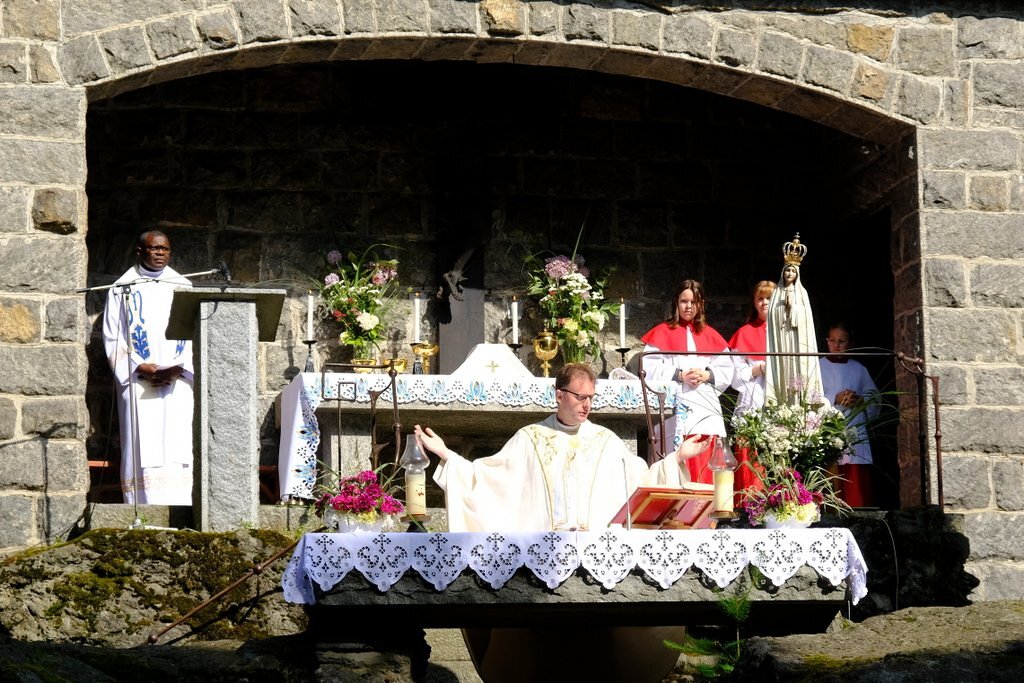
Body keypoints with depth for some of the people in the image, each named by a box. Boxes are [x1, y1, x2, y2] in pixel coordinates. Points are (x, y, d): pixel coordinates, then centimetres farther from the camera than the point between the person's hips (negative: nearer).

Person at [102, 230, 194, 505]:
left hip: (178, 382, 1)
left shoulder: (183, 287, 15)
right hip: (138, 384, -1)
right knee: (142, 448, -8)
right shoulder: (122, 290, 10)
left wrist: (180, 368, -9)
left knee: (177, 449, -7)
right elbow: (112, 338, 4)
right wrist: (140, 368, -10)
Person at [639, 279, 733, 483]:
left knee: (706, 472, -2)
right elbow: (651, 369, -4)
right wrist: (679, 376, -14)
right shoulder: (662, 333, 7)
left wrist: (708, 375, -7)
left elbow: (727, 370, 11)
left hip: (707, 410, 3)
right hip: (676, 411, -3)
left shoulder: (710, 336, 17)